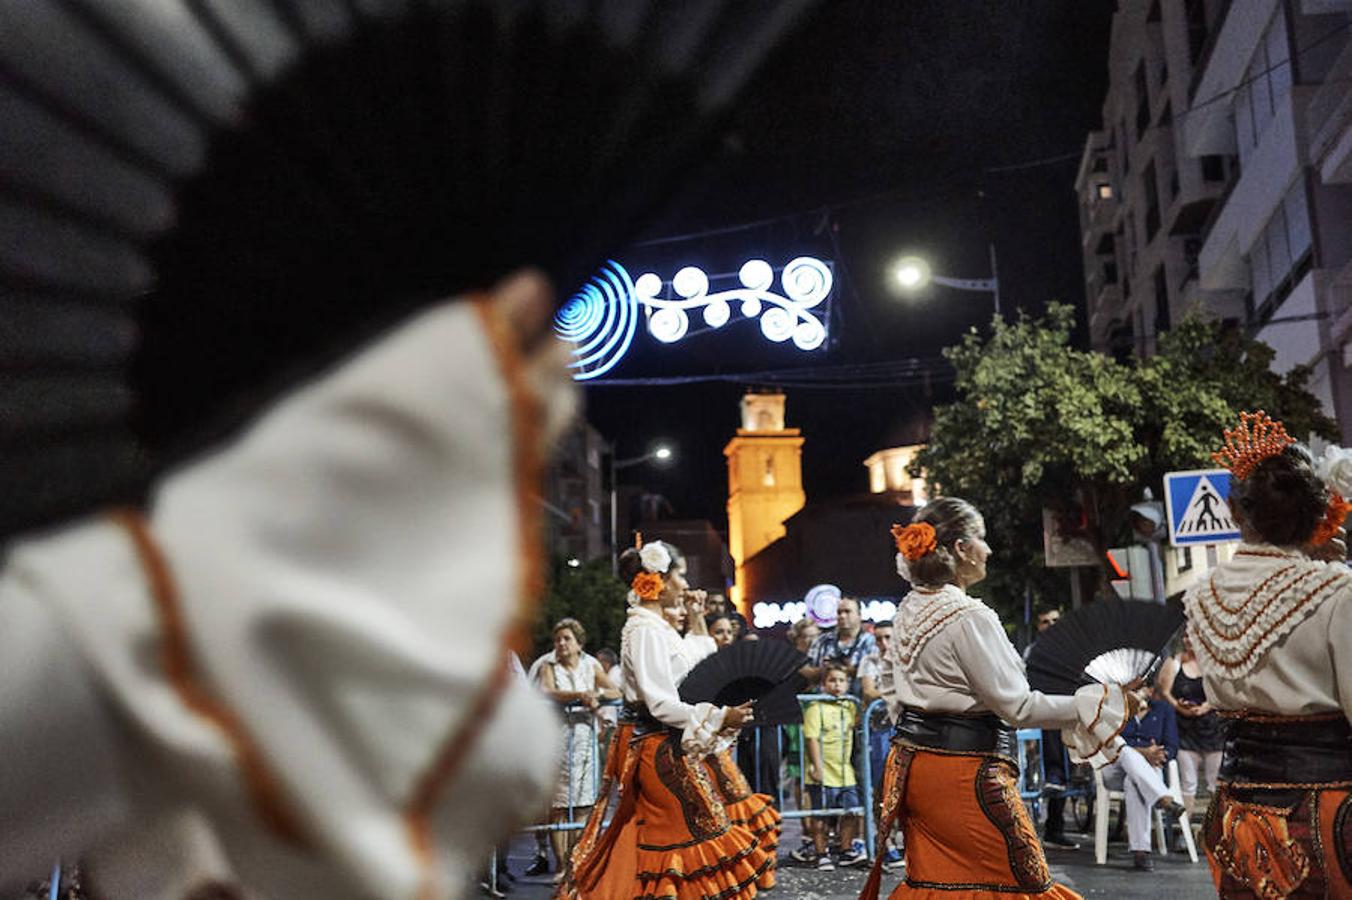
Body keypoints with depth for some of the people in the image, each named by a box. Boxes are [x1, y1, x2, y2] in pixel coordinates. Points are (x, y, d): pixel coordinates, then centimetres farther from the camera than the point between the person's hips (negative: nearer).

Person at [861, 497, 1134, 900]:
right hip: (964, 772, -9)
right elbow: (1018, 706, -18)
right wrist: (1098, 702, -12)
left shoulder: (909, 610, 7)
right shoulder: (969, 617, -18)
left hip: (912, 762, 9)